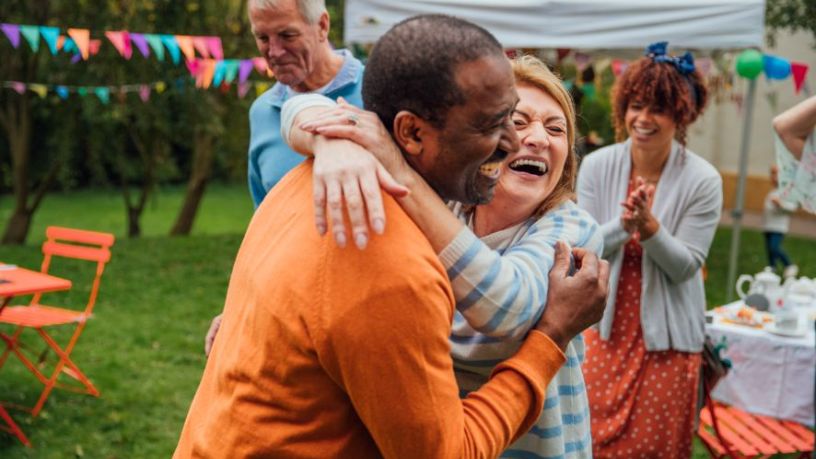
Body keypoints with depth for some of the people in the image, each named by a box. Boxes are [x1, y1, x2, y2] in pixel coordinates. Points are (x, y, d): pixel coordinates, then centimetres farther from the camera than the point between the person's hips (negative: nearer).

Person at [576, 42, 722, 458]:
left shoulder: (703, 180, -13)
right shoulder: (597, 165, -7)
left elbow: (685, 266, -12)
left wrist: (649, 225, -29)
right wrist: (623, 224, -25)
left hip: (667, 334, -2)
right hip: (604, 325, 2)